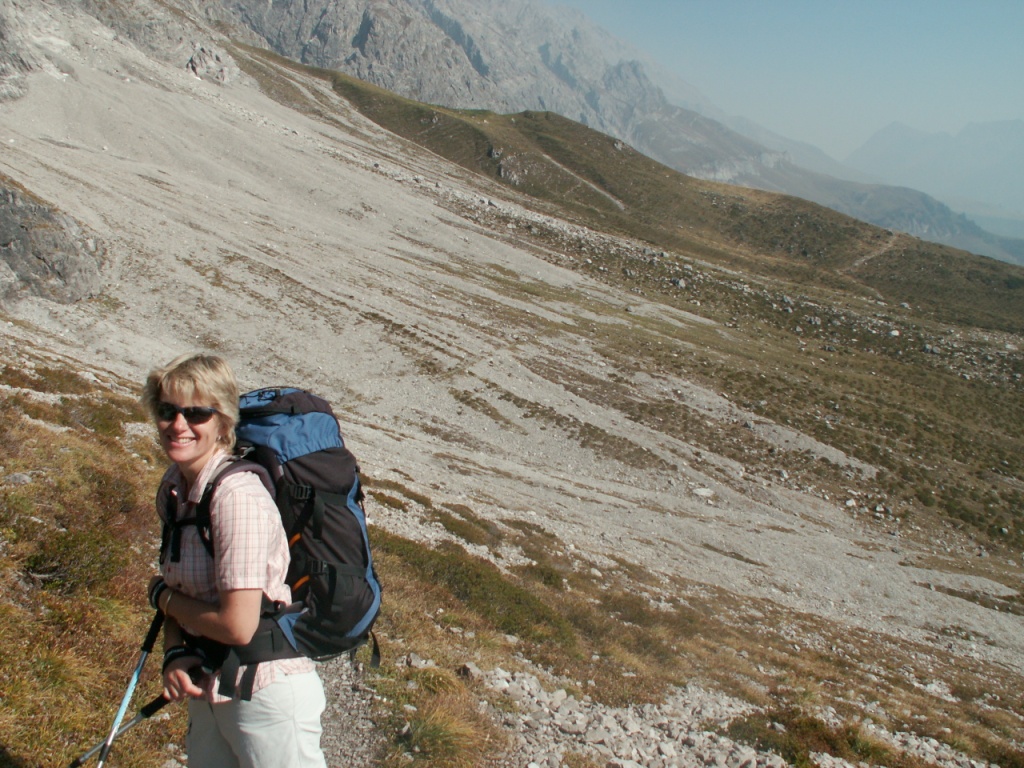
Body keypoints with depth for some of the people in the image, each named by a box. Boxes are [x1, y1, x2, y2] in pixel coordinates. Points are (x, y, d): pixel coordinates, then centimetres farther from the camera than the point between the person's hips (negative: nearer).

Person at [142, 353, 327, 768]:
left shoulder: (237, 496, -24)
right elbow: (182, 589, 10)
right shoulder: (174, 487, 1)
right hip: (209, 690, 8)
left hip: (267, 696, -8)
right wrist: (175, 653, -9)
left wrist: (163, 596, -9)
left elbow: (238, 626, -26)